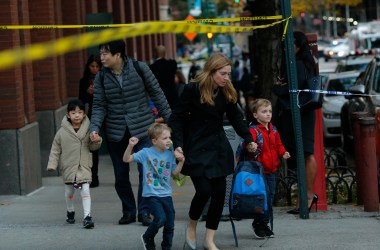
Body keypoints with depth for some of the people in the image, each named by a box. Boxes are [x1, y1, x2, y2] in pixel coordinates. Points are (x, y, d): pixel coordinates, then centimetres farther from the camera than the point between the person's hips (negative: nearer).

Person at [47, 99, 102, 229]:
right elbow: (55, 149, 1)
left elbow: (92, 147, 6)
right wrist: (52, 165, -3)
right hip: (68, 166, 1)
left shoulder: (88, 130, -3)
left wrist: (97, 141, -16)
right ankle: (70, 211, 40)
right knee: (69, 190, 16)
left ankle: (87, 216, -12)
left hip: (84, 166, -1)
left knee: (85, 190, -13)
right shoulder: (62, 132, -5)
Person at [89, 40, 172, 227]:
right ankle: (128, 211, 24)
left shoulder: (139, 69, -7)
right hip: (116, 132, 3)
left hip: (142, 129, -2)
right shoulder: (101, 77, -1)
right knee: (121, 176, 9)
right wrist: (94, 128, -15)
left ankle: (144, 211, 6)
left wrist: (169, 118, 2)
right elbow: (99, 106, 0)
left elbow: (156, 94, 1)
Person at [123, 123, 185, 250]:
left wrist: (181, 161, -5)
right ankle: (147, 238, 7)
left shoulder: (170, 154, 3)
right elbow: (126, 159, -8)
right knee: (160, 218, -21)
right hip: (152, 194, -5)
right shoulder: (146, 153, -8)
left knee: (170, 224, 7)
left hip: (166, 194, 5)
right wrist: (130, 146, -23)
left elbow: (175, 173, 10)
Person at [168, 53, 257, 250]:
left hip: (218, 147, 5)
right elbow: (177, 118, -10)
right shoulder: (192, 89, -14)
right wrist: (178, 144, -19)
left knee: (219, 192, 0)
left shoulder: (227, 92, 1)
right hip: (196, 148, -5)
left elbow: (236, 118, 12)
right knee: (204, 190, -14)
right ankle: (191, 226, 16)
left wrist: (249, 139, 2)